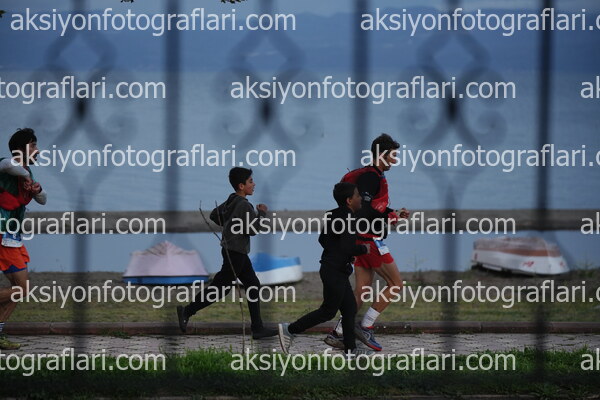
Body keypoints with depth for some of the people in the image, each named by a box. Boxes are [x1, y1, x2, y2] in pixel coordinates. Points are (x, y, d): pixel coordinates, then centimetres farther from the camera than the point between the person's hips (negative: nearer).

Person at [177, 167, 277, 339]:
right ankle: (187, 311, 3)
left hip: (234, 251, 10)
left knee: (253, 286, 10)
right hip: (235, 252, -10)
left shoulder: (230, 202, 8)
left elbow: (214, 215, 19)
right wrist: (262, 213, -8)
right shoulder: (244, 205, -19)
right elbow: (252, 230, -21)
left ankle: (257, 328, 11)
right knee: (219, 287, -3)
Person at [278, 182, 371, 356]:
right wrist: (364, 249, -11)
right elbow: (347, 247, -28)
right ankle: (289, 330, 4)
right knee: (328, 311, 0)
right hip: (335, 271, -10)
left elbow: (323, 239, 18)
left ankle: (350, 349, 15)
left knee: (350, 308, 12)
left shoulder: (333, 216, 9)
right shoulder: (347, 219, -20)